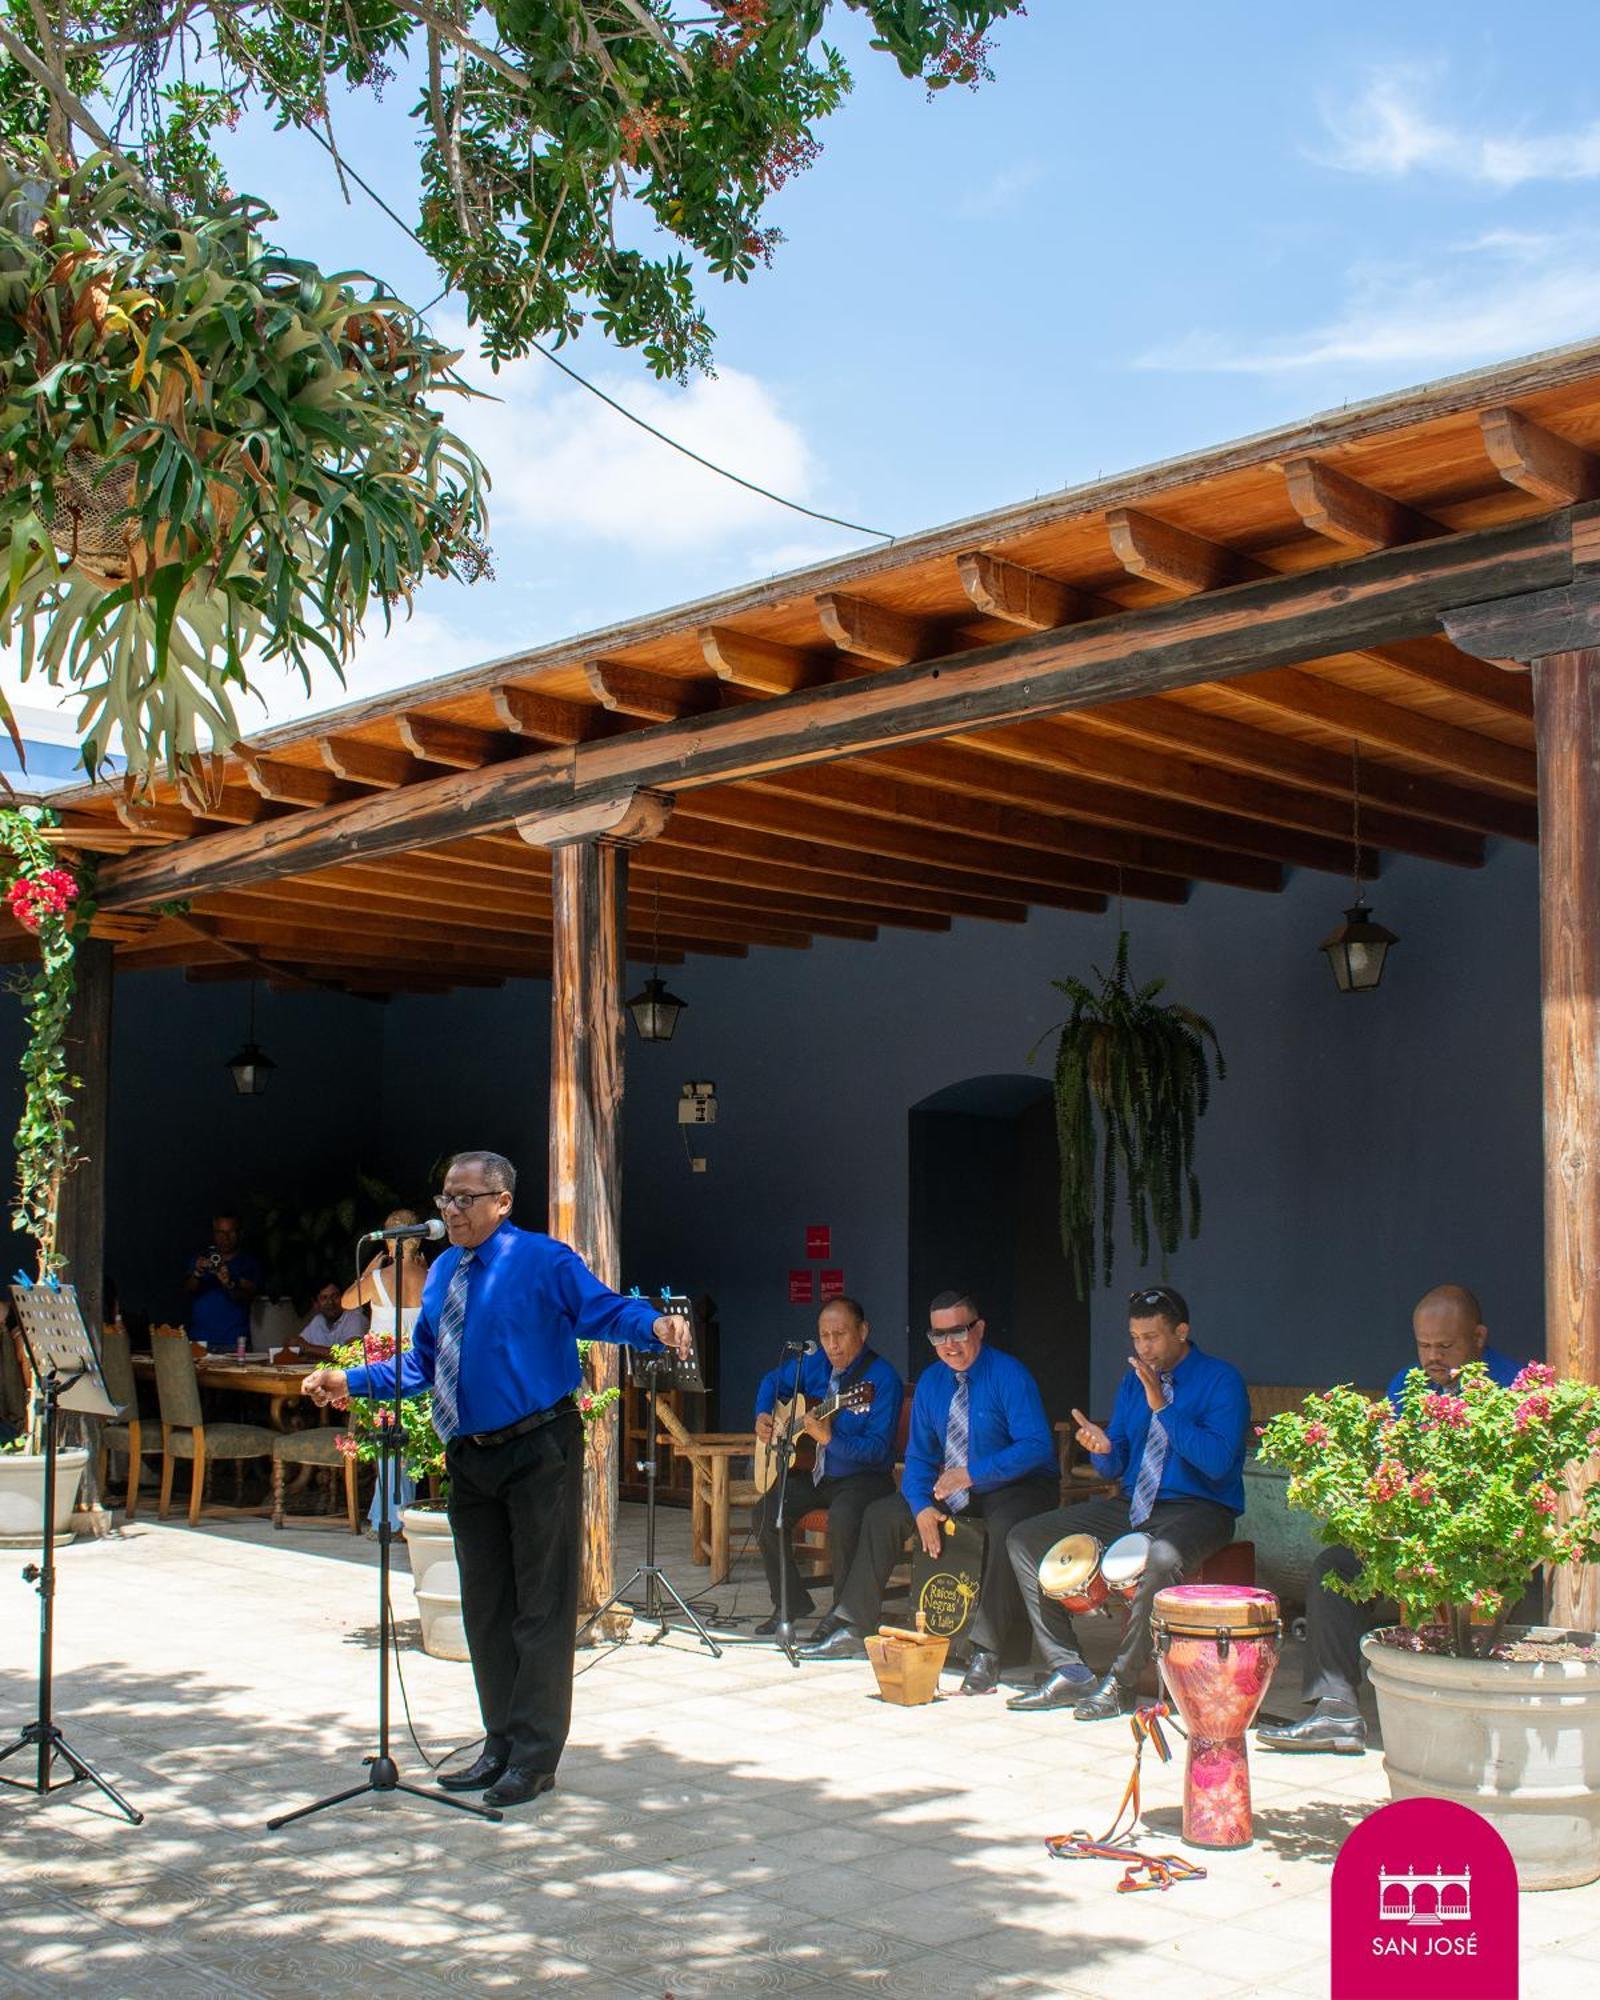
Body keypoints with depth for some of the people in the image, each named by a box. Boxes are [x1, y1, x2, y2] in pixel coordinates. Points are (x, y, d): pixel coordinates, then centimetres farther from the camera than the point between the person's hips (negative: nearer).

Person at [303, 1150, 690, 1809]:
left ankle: (534, 1757, 7)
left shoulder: (542, 1260, -9)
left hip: (539, 1451, -8)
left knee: (541, 1604, -1)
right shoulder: (442, 1273, 14)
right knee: (485, 1607, 15)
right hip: (470, 1458, 8)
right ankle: (500, 1747, 27)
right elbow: (422, 1363, 21)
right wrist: (350, 1381, 15)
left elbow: (605, 1309, -21)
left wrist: (656, 1326, -40)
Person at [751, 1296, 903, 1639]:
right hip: (814, 1472, 7)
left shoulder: (882, 1379, -17)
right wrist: (762, 1416, 4)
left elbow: (879, 1449, -24)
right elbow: (773, 1381, 23)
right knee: (767, 1511, -14)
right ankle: (791, 1603, 5)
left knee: (842, 1517, -35)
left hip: (863, 1478, -7)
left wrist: (830, 1438, -36)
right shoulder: (815, 1362, 3)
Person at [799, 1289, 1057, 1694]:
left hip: (1014, 1485, -7)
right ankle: (854, 1630, 5)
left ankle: (986, 1653, -33)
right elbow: (919, 1455, 5)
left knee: (1006, 1529, -38)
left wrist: (972, 1474, -31)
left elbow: (1037, 1446, -26)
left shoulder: (1009, 1375, -17)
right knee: (882, 1515, -1)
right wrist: (921, 1508, -14)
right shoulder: (931, 1382, 3)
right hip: (950, 1487, 7)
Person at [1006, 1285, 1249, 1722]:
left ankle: (1120, 1683, -23)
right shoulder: (1133, 1380, 10)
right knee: (1024, 1539, -4)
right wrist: (1103, 1448, -12)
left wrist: (1161, 1407, -24)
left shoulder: (1221, 1381, -8)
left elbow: (1218, 1462, -22)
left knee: (1163, 1557, -41)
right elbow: (1113, 1468, 12)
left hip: (1198, 1509, -7)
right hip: (1131, 1505, 7)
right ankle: (1068, 1671, -7)